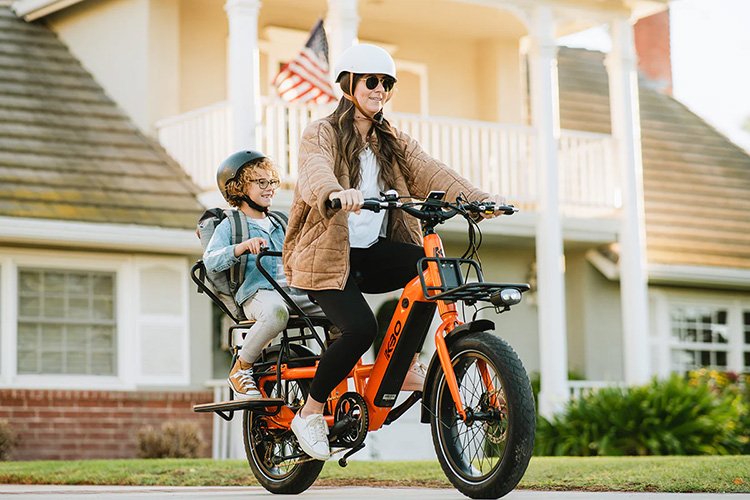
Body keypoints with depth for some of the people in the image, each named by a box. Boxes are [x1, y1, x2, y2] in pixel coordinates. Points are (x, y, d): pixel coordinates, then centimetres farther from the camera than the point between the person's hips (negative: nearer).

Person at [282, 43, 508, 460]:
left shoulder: (394, 145, 15)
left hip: (374, 254, 5)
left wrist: (478, 198, -21)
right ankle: (310, 413, -6)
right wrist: (337, 194, -49)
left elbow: (433, 175, -2)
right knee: (361, 328, -28)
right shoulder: (321, 135, -2)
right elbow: (315, 175, -25)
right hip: (328, 256, -5)